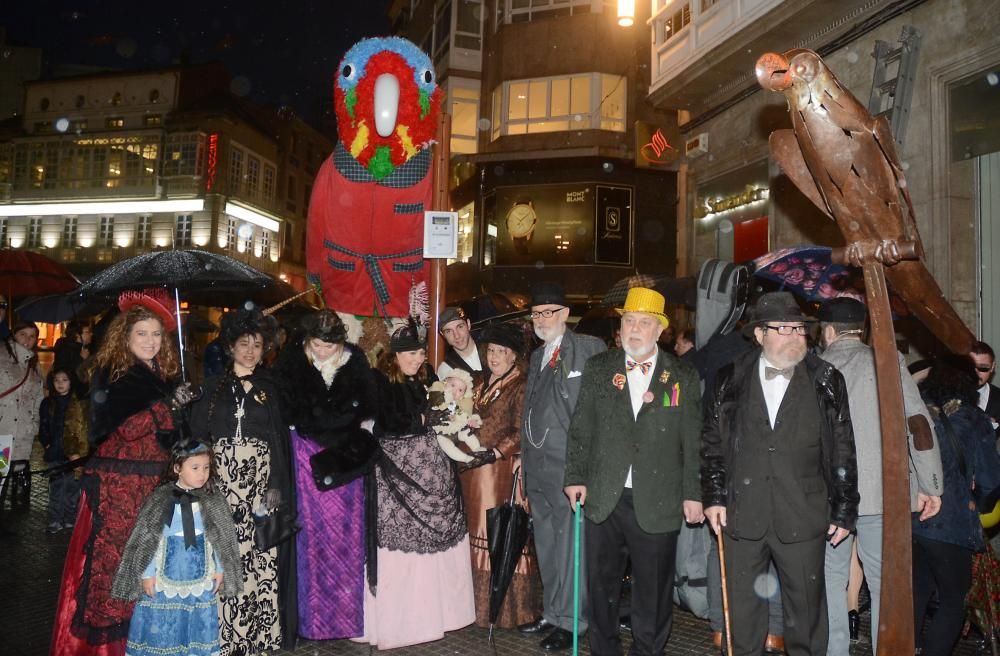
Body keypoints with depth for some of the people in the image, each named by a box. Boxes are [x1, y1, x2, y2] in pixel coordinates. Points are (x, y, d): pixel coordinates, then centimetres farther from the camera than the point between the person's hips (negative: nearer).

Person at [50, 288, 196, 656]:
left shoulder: (167, 375, 11)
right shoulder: (111, 375, -3)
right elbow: (125, 429, -14)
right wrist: (169, 405, -21)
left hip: (157, 481, 5)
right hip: (119, 483, -4)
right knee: (116, 558, -3)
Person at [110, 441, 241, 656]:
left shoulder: (213, 501, -3)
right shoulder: (160, 500, -9)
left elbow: (222, 537, 4)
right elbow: (147, 538, -5)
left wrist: (220, 570, 5)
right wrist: (147, 574, -4)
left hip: (200, 579, 2)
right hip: (166, 578, -2)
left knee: (198, 627, 11)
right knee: (160, 628, 9)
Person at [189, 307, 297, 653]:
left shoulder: (270, 388, 8)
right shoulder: (213, 385, 10)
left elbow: (280, 439, 3)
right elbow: (198, 432, 4)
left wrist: (277, 485, -6)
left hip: (260, 478, -1)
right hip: (221, 477, 1)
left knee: (259, 554, -2)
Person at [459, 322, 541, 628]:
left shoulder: (520, 386, -6)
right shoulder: (483, 382, 16)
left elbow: (521, 432, -12)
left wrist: (494, 453, -18)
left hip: (504, 471, -7)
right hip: (476, 470, 7)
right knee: (480, 531, 9)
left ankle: (508, 605, 8)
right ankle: (482, 600, 20)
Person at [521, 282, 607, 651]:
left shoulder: (589, 349, -6)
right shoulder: (537, 357, 17)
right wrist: (526, 459, 17)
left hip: (569, 464, -7)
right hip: (537, 466, 8)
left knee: (569, 542, -1)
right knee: (546, 545, 16)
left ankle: (570, 621, 13)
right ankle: (552, 614, 29)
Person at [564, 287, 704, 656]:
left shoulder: (683, 378, 2)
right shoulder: (598, 369, 5)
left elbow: (693, 442, 2)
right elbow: (580, 429, 6)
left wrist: (693, 494, -1)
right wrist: (576, 477, 1)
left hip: (657, 504, -1)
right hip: (603, 500, 2)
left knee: (654, 589, 10)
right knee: (601, 584, 14)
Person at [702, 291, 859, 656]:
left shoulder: (826, 381, 0)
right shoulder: (731, 380, 3)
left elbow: (843, 451, 2)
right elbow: (712, 442, 7)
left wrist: (845, 511, 2)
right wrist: (714, 496, 1)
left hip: (803, 518, -1)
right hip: (743, 516, 1)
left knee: (806, 609, 10)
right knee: (743, 611, 12)